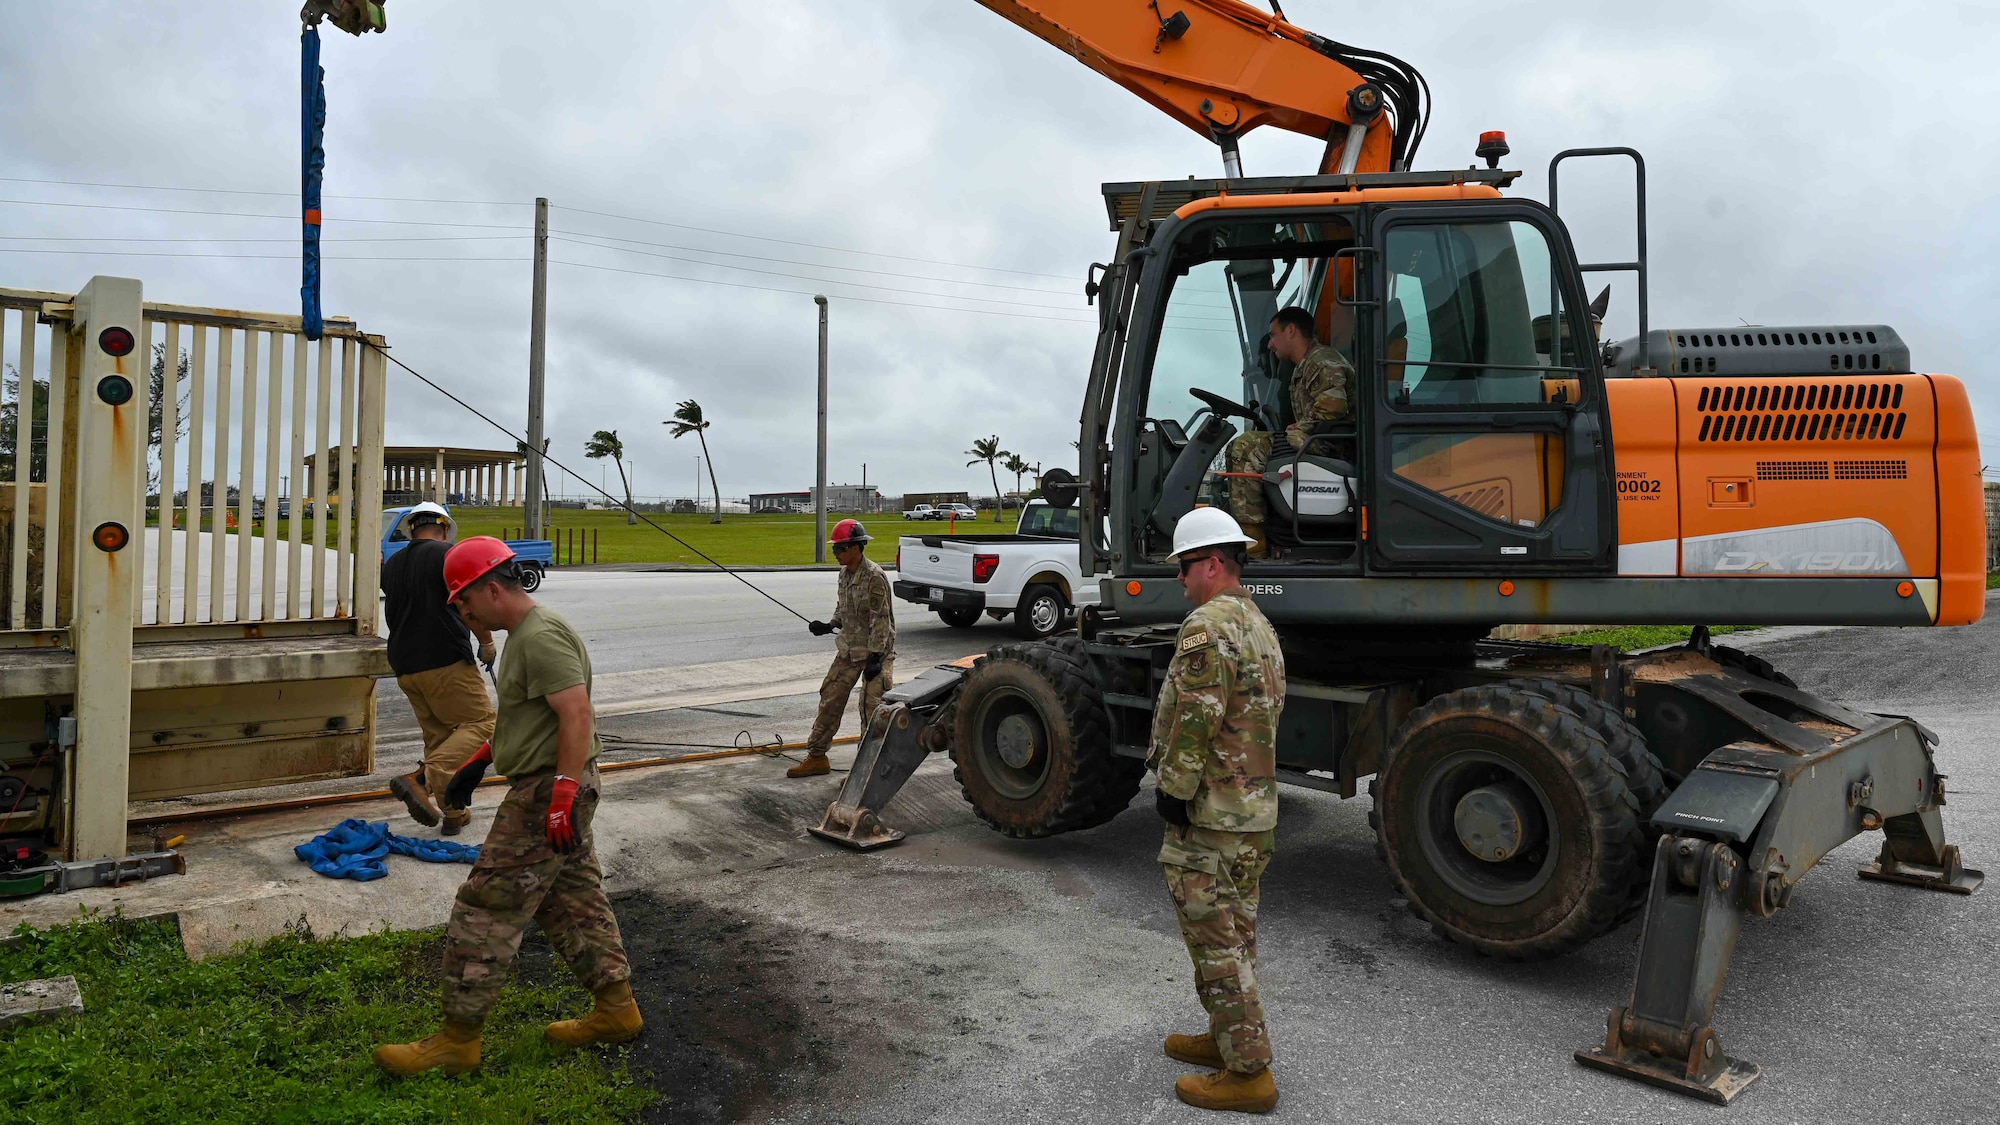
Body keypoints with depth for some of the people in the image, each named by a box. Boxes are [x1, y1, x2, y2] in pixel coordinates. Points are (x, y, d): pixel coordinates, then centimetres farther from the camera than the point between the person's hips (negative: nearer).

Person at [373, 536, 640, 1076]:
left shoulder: (542, 638, -19)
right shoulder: (523, 633, 16)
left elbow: (577, 716, -26)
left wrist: (563, 792, -29)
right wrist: (479, 760, 27)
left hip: (545, 794, -11)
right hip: (552, 792, 11)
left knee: (486, 909, -3)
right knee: (574, 901, 16)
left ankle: (457, 1041, 8)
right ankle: (616, 1009, 25)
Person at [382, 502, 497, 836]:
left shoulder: (392, 565, 17)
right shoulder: (447, 554, -6)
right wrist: (487, 642, -3)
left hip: (405, 666, 8)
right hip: (445, 661, -8)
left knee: (439, 734, 14)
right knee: (480, 722, -3)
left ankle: (453, 812, 13)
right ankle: (423, 779, -21)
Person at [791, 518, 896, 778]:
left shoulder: (875, 577, -19)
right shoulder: (845, 574, 7)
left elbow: (880, 620, -20)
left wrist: (875, 657, -22)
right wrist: (830, 626, 1)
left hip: (875, 650, -8)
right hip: (849, 648, 9)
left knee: (872, 707, -7)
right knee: (830, 699, 11)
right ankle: (816, 757, 22)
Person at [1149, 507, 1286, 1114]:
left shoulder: (1208, 625, -20)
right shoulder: (1260, 625, 14)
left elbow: (1195, 720, -25)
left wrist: (1172, 790, -17)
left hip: (1211, 809, -10)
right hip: (1257, 803, 10)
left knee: (1215, 934, -2)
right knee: (1235, 926, 19)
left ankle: (1248, 1071, 5)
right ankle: (1229, 1037, 32)